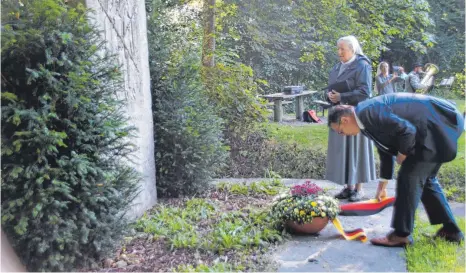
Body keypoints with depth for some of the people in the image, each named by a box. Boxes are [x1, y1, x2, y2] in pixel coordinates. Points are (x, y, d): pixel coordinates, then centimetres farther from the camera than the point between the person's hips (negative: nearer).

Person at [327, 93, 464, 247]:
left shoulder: (369, 113, -21)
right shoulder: (367, 118, 11)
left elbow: (407, 131, -26)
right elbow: (386, 150, 22)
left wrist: (402, 155, -7)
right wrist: (382, 186, 29)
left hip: (436, 126, -11)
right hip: (438, 126, 11)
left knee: (409, 178, -7)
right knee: (425, 179, 18)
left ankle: (401, 234, 2)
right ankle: (451, 230, 27)